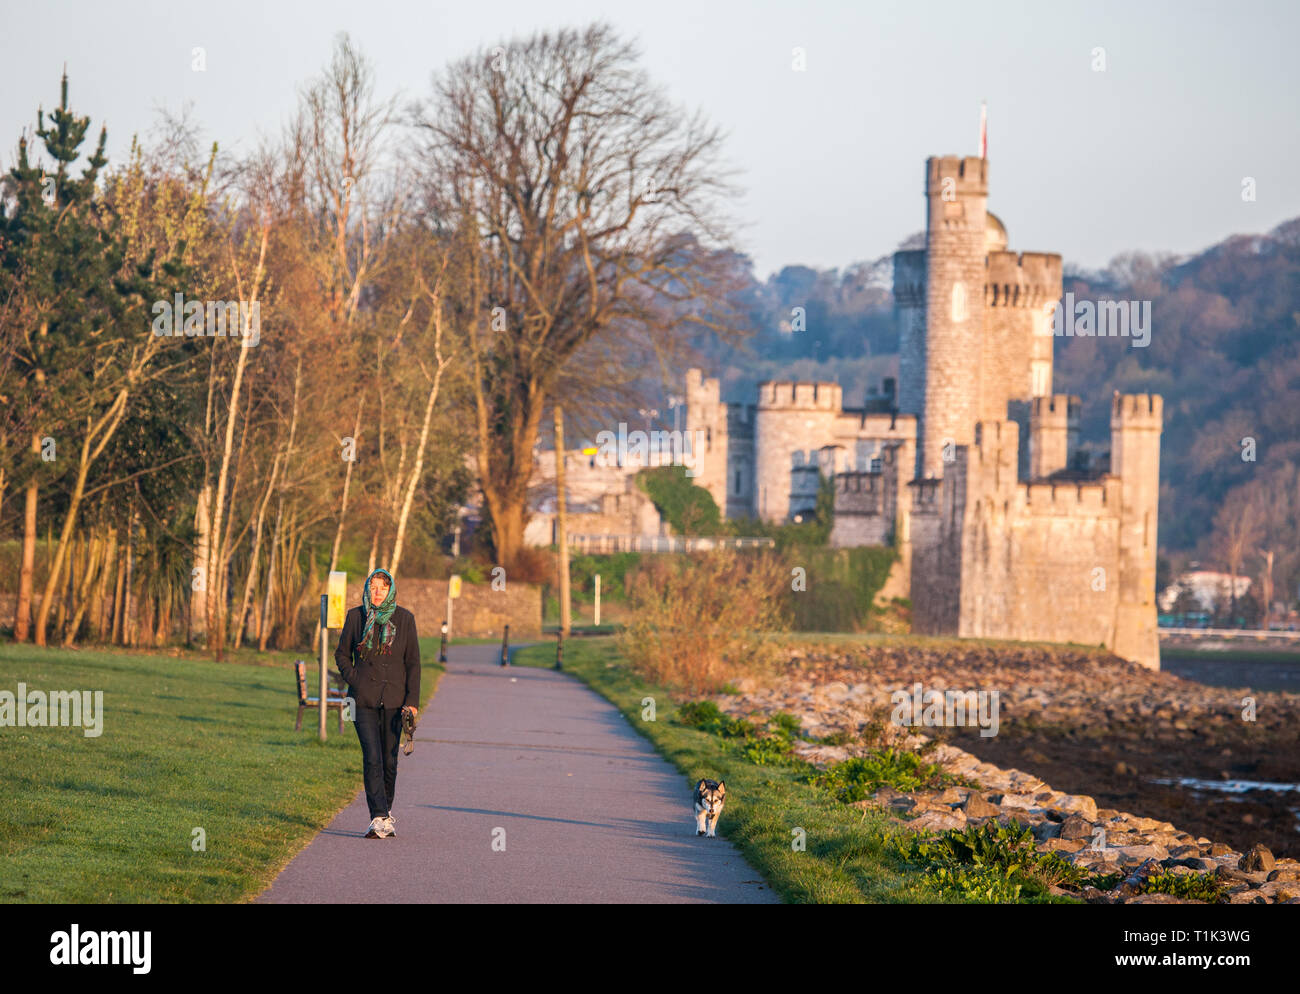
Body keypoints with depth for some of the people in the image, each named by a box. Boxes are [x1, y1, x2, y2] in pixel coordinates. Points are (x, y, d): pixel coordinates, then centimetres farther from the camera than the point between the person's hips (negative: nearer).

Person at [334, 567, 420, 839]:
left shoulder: (404, 618, 3)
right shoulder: (356, 617, 4)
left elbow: (413, 661, 4)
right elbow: (342, 654, 15)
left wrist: (412, 700, -4)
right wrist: (353, 678, -2)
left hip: (394, 698, 1)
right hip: (364, 699, -1)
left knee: (389, 759, 6)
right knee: (372, 757, -12)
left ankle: (386, 810, 25)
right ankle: (380, 819, -18)